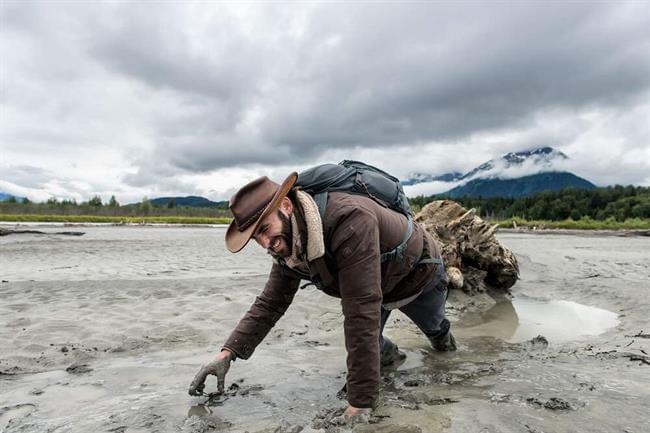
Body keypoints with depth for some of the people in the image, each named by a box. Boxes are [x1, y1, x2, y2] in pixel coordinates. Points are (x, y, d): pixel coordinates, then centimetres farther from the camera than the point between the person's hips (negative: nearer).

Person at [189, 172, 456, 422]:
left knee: (432, 327, 26)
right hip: (377, 285, 4)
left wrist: (360, 401, -47)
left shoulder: (350, 221, -50)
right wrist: (227, 353, -29)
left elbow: (361, 312, -51)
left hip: (419, 273, -4)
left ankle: (441, 336, 63)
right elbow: (269, 304, -16)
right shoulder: (287, 247, -23)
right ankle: (387, 353, 37)